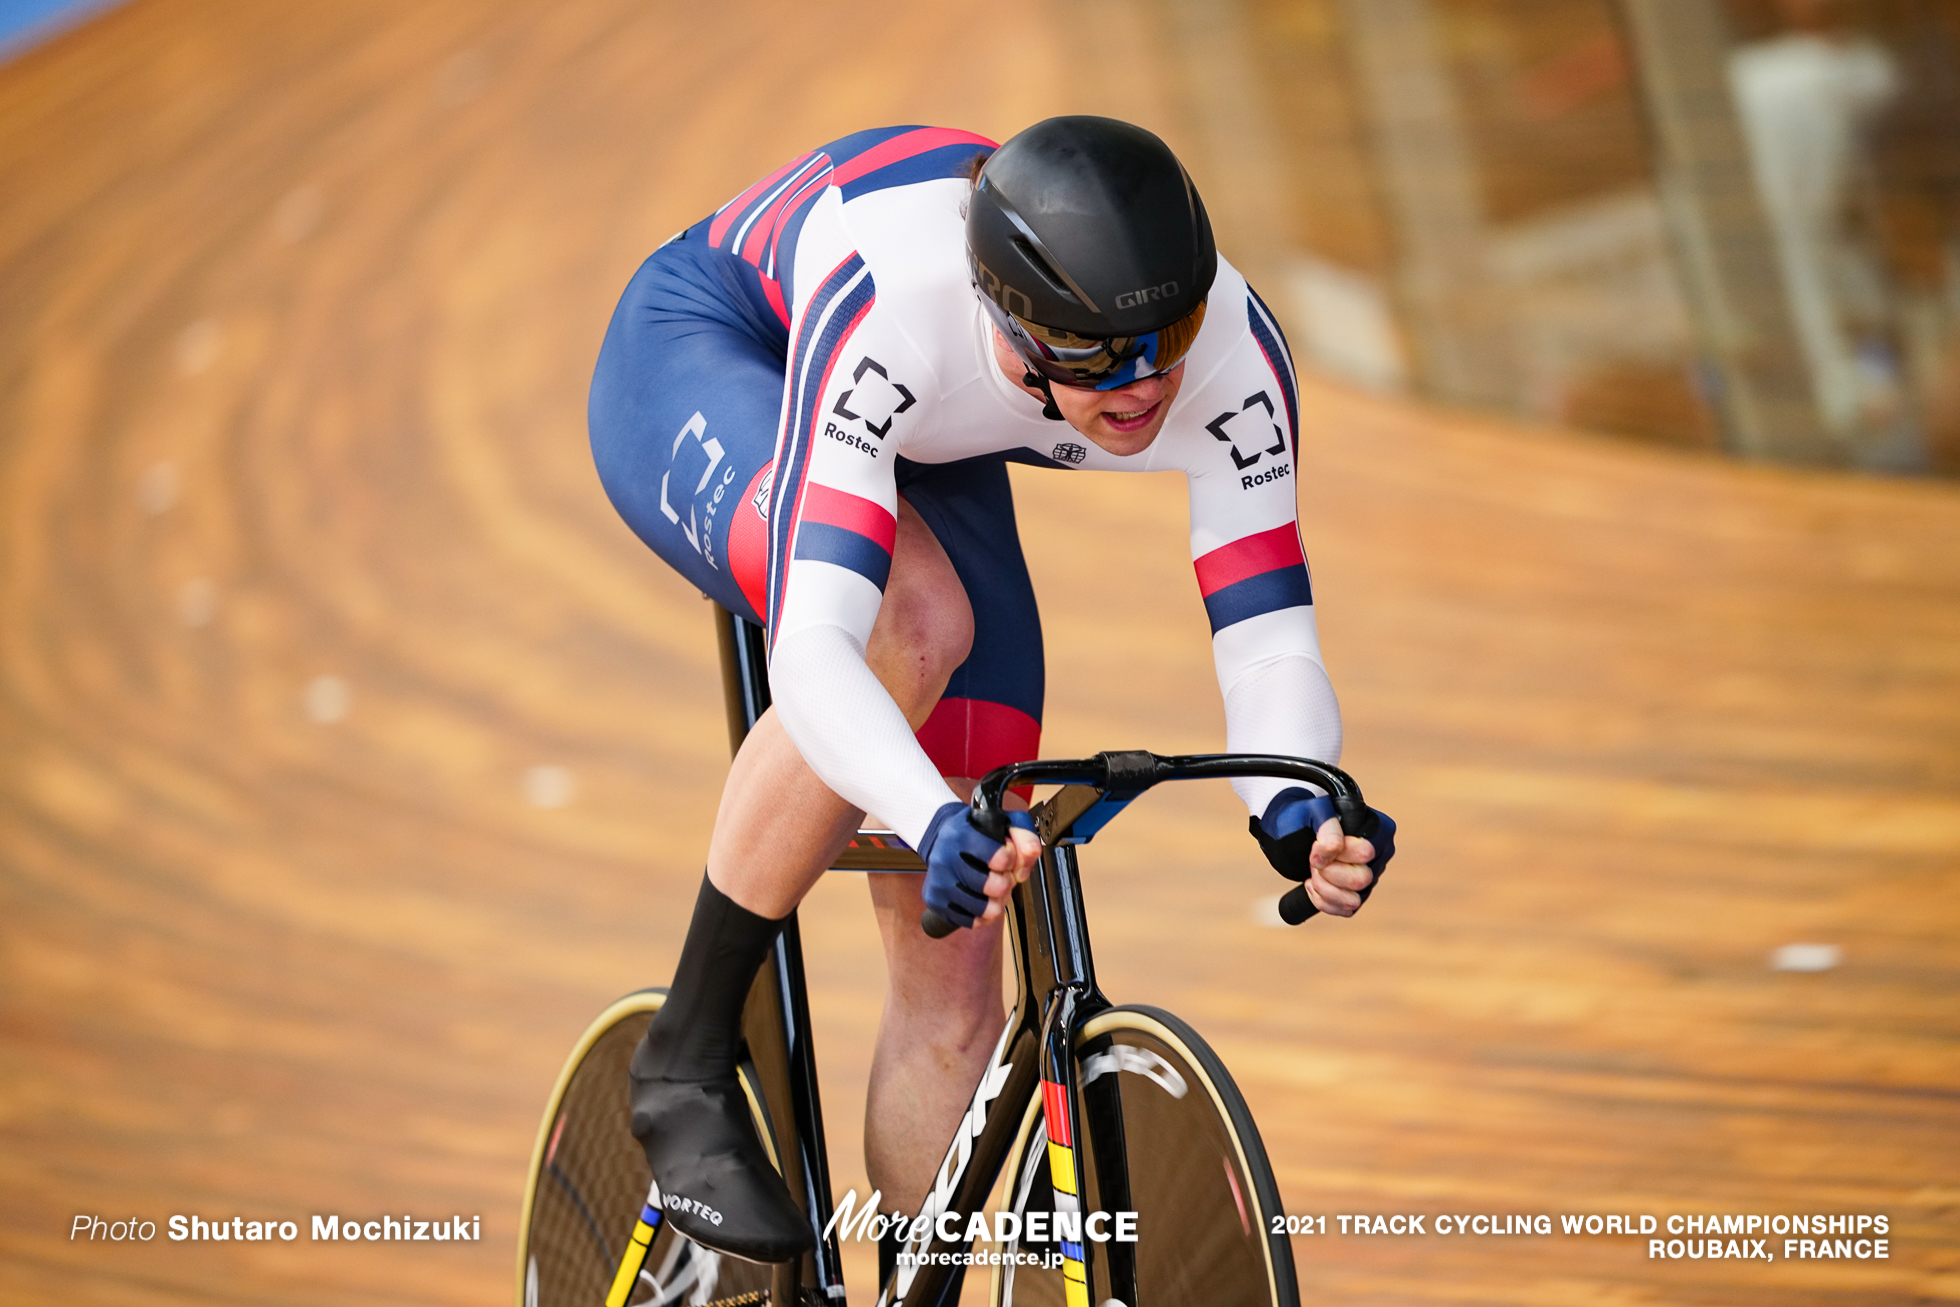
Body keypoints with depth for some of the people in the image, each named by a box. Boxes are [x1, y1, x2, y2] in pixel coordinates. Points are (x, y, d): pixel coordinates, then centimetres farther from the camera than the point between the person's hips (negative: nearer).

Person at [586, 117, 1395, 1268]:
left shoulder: (1234, 353, -32)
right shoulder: (890, 309, -44)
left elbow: (1269, 645, -31)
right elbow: (812, 650, -51)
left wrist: (1297, 810, -53)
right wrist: (938, 824, -68)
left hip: (928, 461, 4)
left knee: (953, 975, -6)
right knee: (911, 622, -38)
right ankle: (688, 1064, -20)